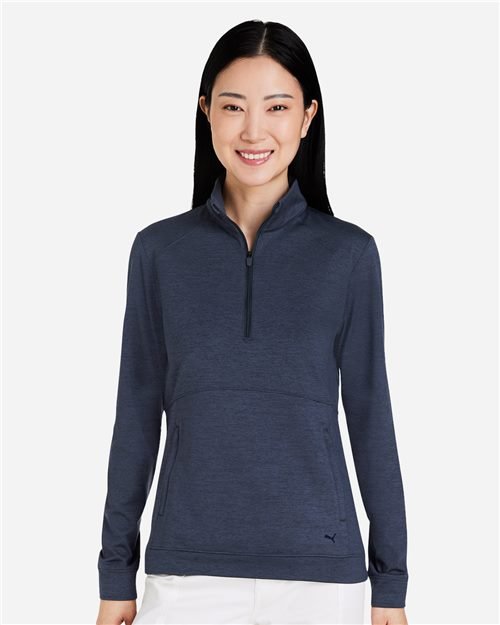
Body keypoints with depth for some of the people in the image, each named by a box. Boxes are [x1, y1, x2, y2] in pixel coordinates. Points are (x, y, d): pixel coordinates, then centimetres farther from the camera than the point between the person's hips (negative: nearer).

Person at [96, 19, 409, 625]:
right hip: (188, 569, 1)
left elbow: (370, 413, 2)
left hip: (320, 572, 0)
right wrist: (115, 573, 5)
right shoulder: (160, 249, 1)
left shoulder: (349, 253, -1)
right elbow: (138, 415, 5)